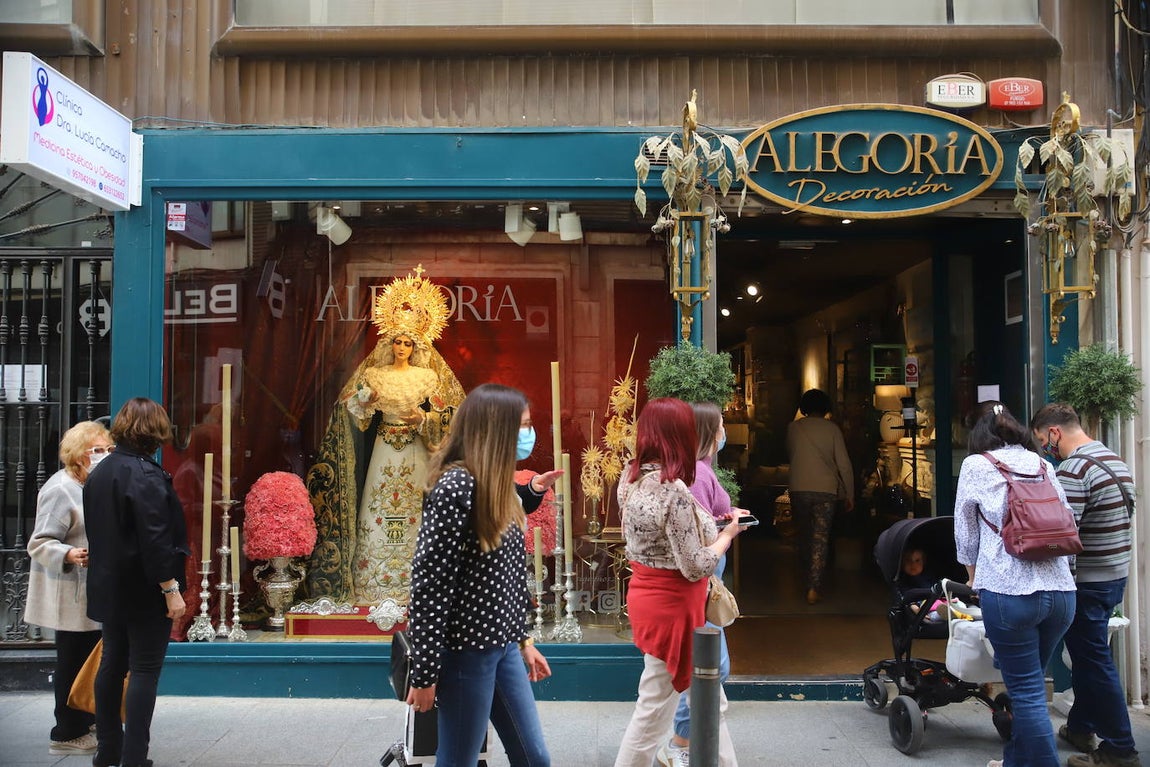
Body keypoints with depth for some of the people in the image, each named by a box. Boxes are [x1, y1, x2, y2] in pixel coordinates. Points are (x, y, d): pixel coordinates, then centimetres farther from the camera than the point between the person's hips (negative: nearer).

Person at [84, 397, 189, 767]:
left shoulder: (99, 472, 9)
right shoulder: (146, 475, -19)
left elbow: (97, 529, 16)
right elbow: (155, 539, -23)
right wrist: (171, 589, -19)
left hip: (109, 587, 8)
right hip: (144, 591, -8)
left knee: (113, 663, 17)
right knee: (145, 669, -1)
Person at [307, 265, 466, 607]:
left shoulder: (429, 377, 6)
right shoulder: (373, 374, 8)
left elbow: (446, 416, 3)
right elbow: (351, 409, 2)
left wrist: (423, 420, -15)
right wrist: (364, 398, -18)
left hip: (415, 455, -1)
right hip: (383, 453, 1)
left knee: (414, 515, -3)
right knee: (377, 514, -3)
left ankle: (412, 587, 4)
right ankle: (371, 589, 3)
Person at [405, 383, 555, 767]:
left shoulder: (499, 486, 9)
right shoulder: (456, 487, -19)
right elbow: (427, 583, -20)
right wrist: (425, 673, -18)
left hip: (503, 644, 9)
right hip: (465, 649, -9)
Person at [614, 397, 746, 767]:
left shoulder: (631, 477, 1)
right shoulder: (673, 490, -25)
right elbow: (695, 567, -21)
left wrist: (714, 526, 8)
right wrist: (728, 533, -6)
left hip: (648, 592, 9)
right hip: (670, 605, -9)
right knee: (654, 711, 8)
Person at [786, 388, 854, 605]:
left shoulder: (793, 428, 3)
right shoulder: (832, 429, -2)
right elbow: (843, 463, -4)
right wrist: (849, 494, 4)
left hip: (798, 488, 2)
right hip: (825, 489, -2)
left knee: (804, 535, 18)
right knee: (820, 538, -1)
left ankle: (809, 578, 31)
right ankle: (814, 587, -8)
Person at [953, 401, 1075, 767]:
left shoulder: (976, 465, 3)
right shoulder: (1043, 465, 15)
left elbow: (965, 534, 10)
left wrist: (973, 576, 26)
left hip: (1009, 592, -5)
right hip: (1061, 590, 5)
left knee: (1027, 691, 2)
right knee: (1028, 684, 19)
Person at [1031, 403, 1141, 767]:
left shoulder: (1073, 470, -21)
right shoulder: (1115, 461, 10)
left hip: (1087, 583, -9)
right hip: (1115, 574, 9)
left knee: (1094, 662, 1)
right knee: (1087, 654, 19)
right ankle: (1081, 727, 32)